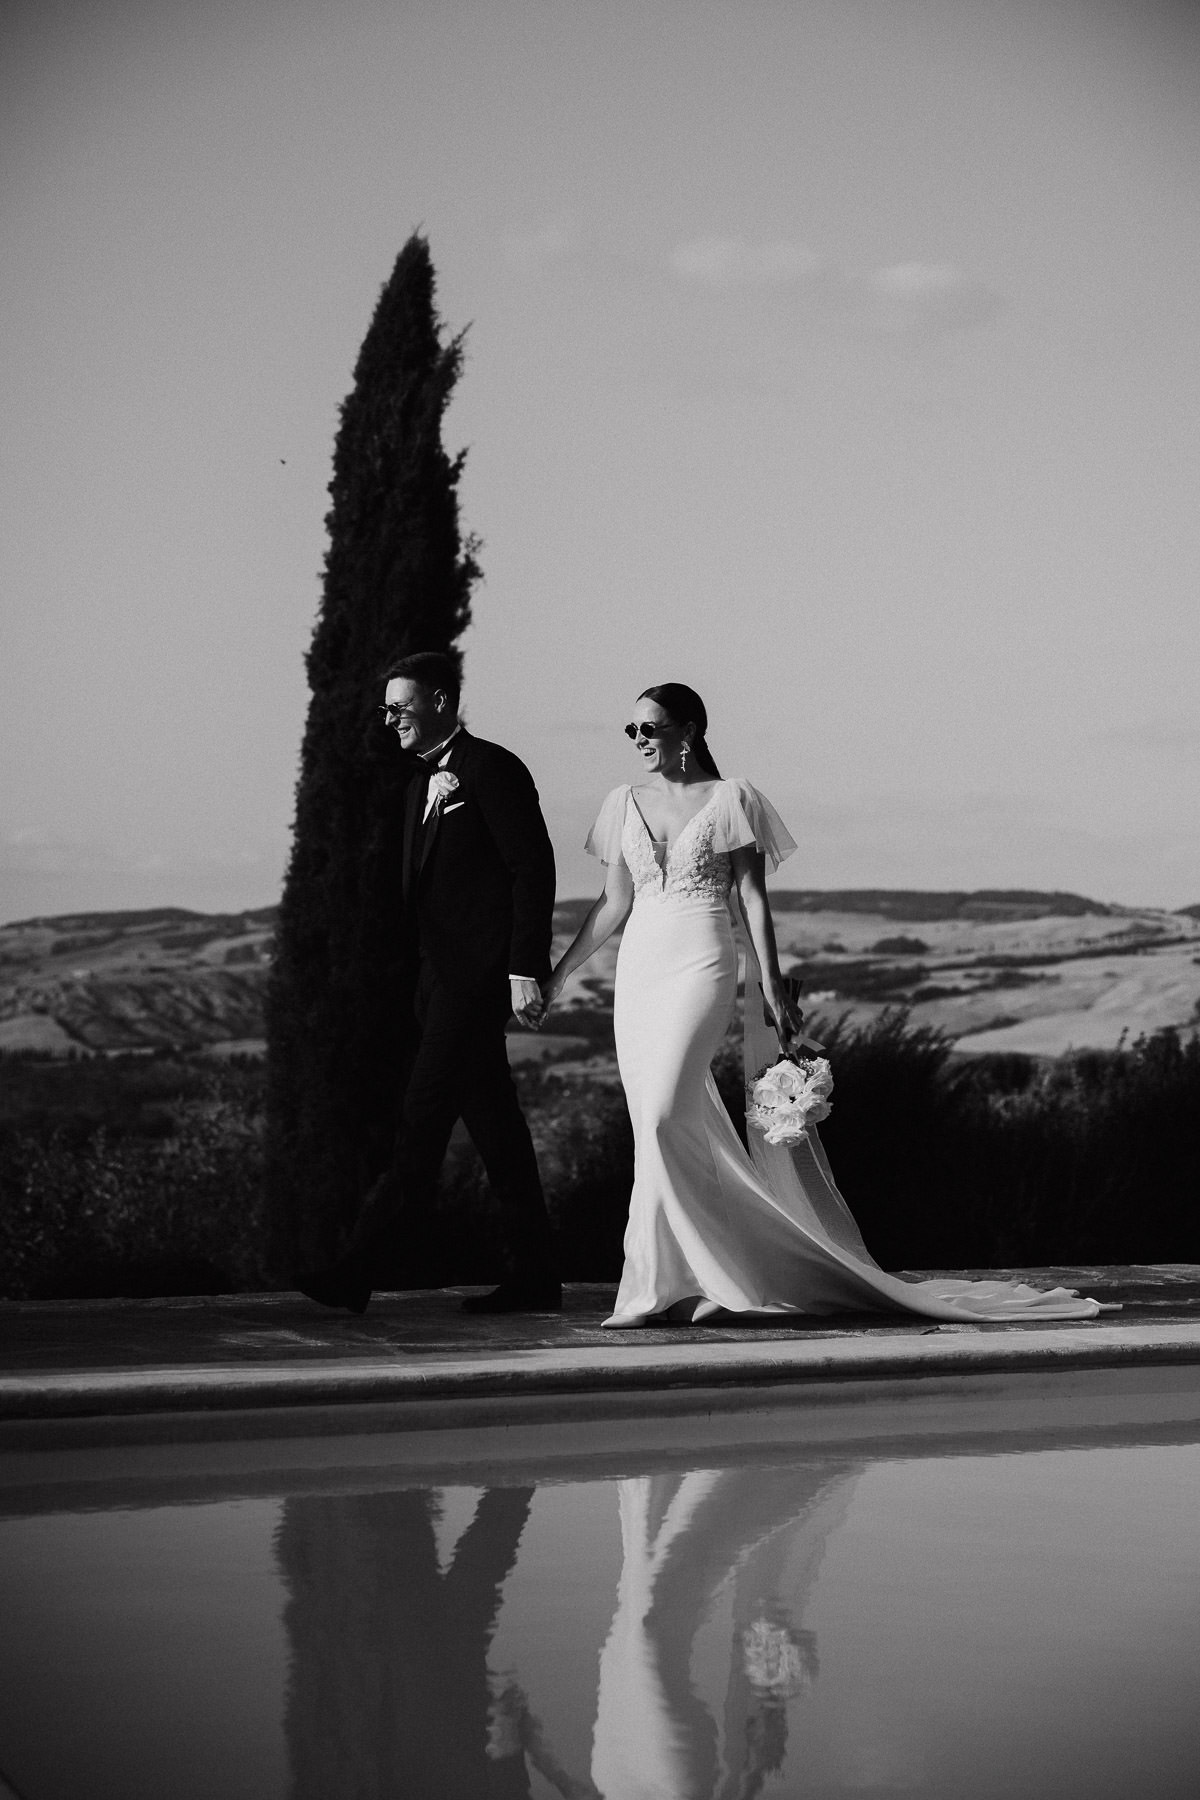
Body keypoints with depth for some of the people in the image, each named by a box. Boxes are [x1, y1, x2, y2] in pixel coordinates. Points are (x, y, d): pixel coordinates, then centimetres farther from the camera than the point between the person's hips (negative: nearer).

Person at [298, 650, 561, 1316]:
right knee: (493, 1124, 10)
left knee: (423, 1118, -11)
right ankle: (534, 1276, 13)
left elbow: (534, 870, -12)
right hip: (438, 973, 9)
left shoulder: (493, 770, -8)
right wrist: (413, 980, 14)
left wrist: (525, 970, -17)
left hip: (478, 972, -9)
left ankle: (356, 1271, -13)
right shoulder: (424, 780, 19)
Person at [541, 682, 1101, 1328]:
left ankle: (654, 1285, -13)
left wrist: (772, 987, -7)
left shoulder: (728, 798, -1)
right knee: (673, 1131, 4)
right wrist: (557, 974, 16)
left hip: (700, 966, -6)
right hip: (637, 970, 6)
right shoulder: (625, 803, 12)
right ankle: (714, 1280, 14)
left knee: (663, 1115, -19)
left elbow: (752, 899, -2)